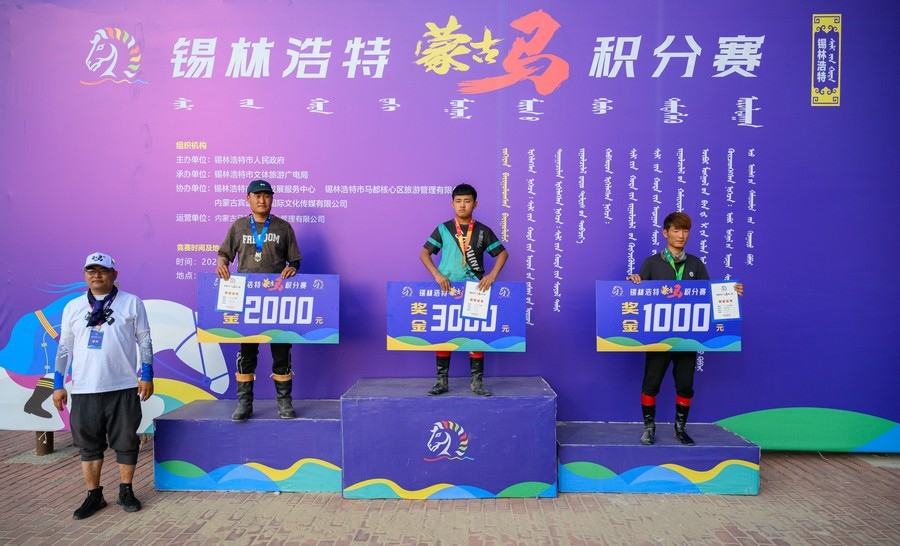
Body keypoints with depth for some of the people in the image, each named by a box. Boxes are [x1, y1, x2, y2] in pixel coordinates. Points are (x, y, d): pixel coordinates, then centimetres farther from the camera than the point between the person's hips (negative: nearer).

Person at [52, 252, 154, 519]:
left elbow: (144, 341, 2)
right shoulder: (73, 307, 9)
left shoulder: (132, 303, 1)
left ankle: (126, 491, 21)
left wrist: (146, 375, -2)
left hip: (123, 387, -2)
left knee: (126, 441, 6)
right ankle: (94, 495, 22)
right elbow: (64, 347, 12)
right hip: (84, 389, 2)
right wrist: (58, 384, 9)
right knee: (89, 444, 10)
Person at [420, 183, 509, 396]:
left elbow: (503, 253, 4)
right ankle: (442, 381, 13)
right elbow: (424, 254, 0)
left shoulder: (483, 231, 3)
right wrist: (437, 275, -14)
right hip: (447, 290, 0)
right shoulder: (443, 229, 2)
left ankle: (477, 381, 12)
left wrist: (492, 275, -12)